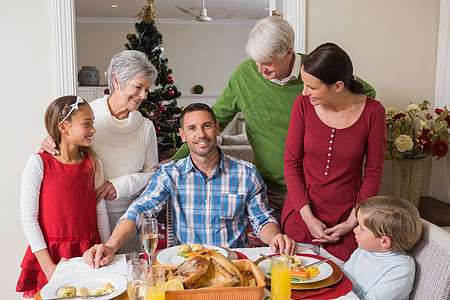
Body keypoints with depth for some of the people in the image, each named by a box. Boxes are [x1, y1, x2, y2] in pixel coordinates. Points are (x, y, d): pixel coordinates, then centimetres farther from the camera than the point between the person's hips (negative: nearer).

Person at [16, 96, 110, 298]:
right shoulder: (39, 163, -10)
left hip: (89, 253, 4)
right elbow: (28, 217, -10)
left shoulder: (93, 162, 2)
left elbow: (100, 211, 7)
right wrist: (48, 266, -13)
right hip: (52, 255, -3)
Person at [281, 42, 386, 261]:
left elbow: (373, 173, -3)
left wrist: (352, 222, -8)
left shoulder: (372, 111, -11)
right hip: (302, 213, 1)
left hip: (345, 217, -1)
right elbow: (291, 163, -4)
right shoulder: (304, 105, -9)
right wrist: (308, 217, -10)